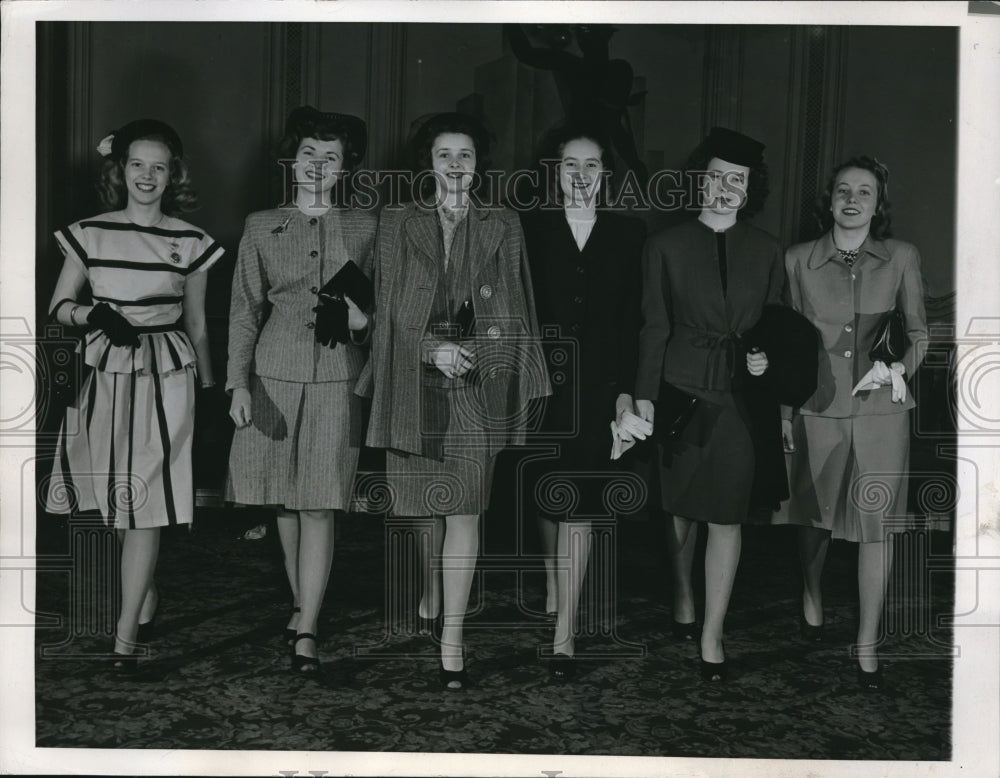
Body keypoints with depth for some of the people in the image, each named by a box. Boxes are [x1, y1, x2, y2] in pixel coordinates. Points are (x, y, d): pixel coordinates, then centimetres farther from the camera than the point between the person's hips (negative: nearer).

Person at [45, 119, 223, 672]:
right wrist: (92, 314, -13)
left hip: (165, 376, -2)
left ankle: (126, 634, -1)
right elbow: (58, 306, 9)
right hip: (104, 372, 2)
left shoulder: (189, 242, 2)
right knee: (116, 497, 9)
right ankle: (146, 598, 32)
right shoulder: (90, 233, 4)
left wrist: (208, 391, 13)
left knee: (145, 502, -6)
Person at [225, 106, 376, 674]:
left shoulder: (364, 227, 7)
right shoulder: (261, 227, 8)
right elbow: (245, 309, 7)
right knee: (285, 500, 8)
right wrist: (239, 382, -1)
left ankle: (306, 631, -3)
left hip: (337, 377, -1)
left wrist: (364, 316, -9)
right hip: (275, 374, 2)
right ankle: (302, 605, 26)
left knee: (320, 505, -7)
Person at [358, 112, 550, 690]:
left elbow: (514, 315, 8)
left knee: (464, 509, -5)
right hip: (414, 382, 1)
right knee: (423, 506, 9)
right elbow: (389, 308, 4)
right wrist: (432, 348, -10)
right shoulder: (398, 224, 8)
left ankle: (452, 642, -2)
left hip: (477, 382, -1)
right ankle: (428, 606, 32)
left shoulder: (503, 227, 8)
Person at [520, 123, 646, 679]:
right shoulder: (532, 229, 4)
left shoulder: (629, 234, 5)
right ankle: (554, 588, 37)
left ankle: (564, 633, -3)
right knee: (548, 494, 13)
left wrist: (627, 390, -4)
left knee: (578, 503, -6)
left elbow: (633, 320, 2)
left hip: (598, 385, -1)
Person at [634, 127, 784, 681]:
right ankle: (682, 600, 36)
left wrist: (766, 357, -6)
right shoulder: (666, 246, 1)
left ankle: (711, 637, 9)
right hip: (680, 391, 0)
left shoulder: (766, 252, 5)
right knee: (679, 506, 13)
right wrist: (645, 396, -3)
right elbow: (653, 327, 1)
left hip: (740, 397, 0)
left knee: (726, 516, 0)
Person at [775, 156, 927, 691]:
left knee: (875, 526, 1)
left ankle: (867, 645, 13)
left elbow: (919, 331, 8)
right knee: (814, 516, 14)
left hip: (881, 412, 0)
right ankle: (811, 597, 42)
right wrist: (783, 412, 5)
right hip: (818, 408, 1)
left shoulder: (902, 259, 0)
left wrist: (900, 367, -11)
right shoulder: (799, 260, 1)